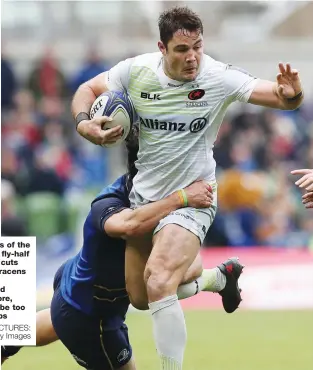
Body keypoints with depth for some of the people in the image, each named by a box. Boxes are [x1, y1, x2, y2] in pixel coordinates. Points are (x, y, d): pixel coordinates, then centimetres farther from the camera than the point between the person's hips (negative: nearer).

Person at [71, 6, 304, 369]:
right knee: (138, 296, 16)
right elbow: (88, 89, 6)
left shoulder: (220, 77, -17)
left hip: (190, 199, -5)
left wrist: (291, 93, -43)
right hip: (144, 194, 5)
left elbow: (282, 98, -19)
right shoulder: (136, 70, -10)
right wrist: (83, 123, -14)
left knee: (159, 285, -27)